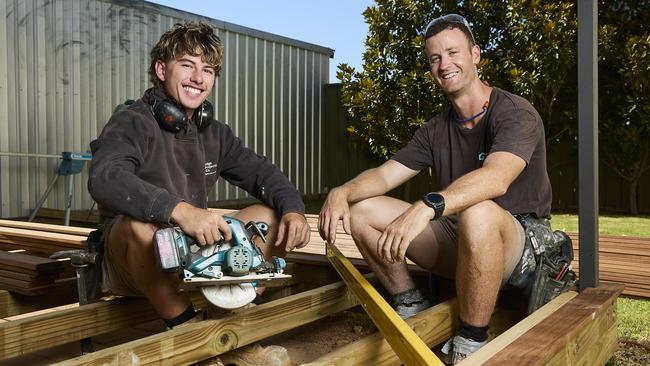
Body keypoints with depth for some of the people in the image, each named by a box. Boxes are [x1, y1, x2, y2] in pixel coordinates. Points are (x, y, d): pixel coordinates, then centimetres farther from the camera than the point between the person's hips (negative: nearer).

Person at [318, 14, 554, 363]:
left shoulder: (516, 113, -11)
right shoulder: (435, 130, 9)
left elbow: (497, 177, -32)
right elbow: (384, 174, 1)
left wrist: (426, 207, -47)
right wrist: (341, 192, -21)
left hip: (517, 242, -5)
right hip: (457, 242, 6)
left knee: (478, 211, -41)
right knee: (362, 210, -6)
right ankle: (411, 308, 3)